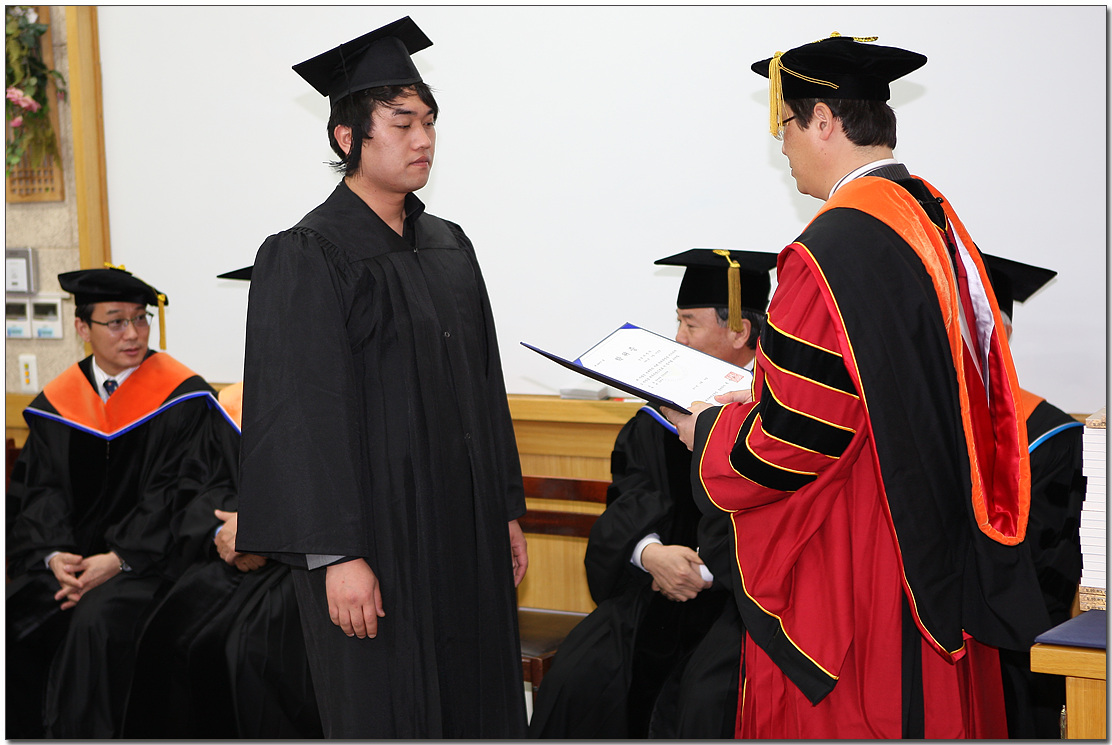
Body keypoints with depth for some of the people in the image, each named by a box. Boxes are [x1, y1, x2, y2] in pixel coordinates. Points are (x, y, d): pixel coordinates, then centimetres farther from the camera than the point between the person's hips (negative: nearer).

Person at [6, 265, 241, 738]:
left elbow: (182, 497, -9)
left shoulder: (183, 398, -4)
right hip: (73, 557, 5)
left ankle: (81, 734, -16)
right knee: (11, 618, -18)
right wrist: (53, 556, -12)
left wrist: (118, 560, -18)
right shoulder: (56, 401, 9)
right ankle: (24, 734, -1)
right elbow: (38, 491, 8)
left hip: (149, 557, -4)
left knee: (95, 621, -31)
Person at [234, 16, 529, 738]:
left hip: (465, 529, 7)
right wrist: (336, 554, -19)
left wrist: (507, 510, 13)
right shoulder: (307, 256, -10)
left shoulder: (449, 246, 11)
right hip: (377, 534, -6)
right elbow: (304, 414, -15)